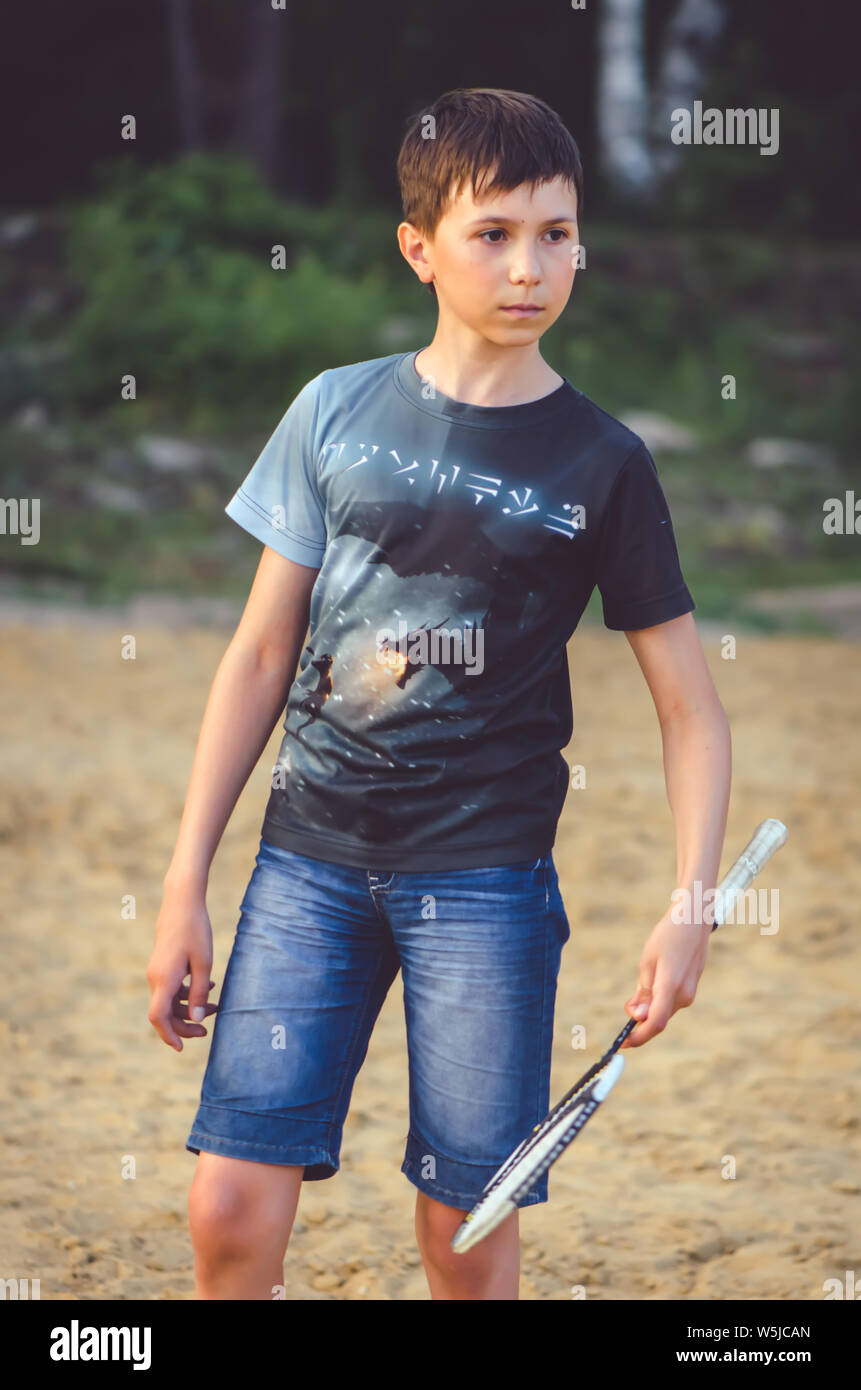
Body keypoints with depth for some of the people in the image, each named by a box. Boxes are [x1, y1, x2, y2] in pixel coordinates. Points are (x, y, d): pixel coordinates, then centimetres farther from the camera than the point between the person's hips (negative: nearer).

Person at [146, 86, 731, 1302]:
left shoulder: (601, 462, 1)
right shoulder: (335, 413, 5)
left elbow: (692, 710, 4)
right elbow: (261, 656, 9)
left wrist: (691, 908, -9)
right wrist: (185, 884, 6)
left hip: (487, 879, -1)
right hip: (310, 855, 1)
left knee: (466, 1233, 1)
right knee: (231, 1209, -6)